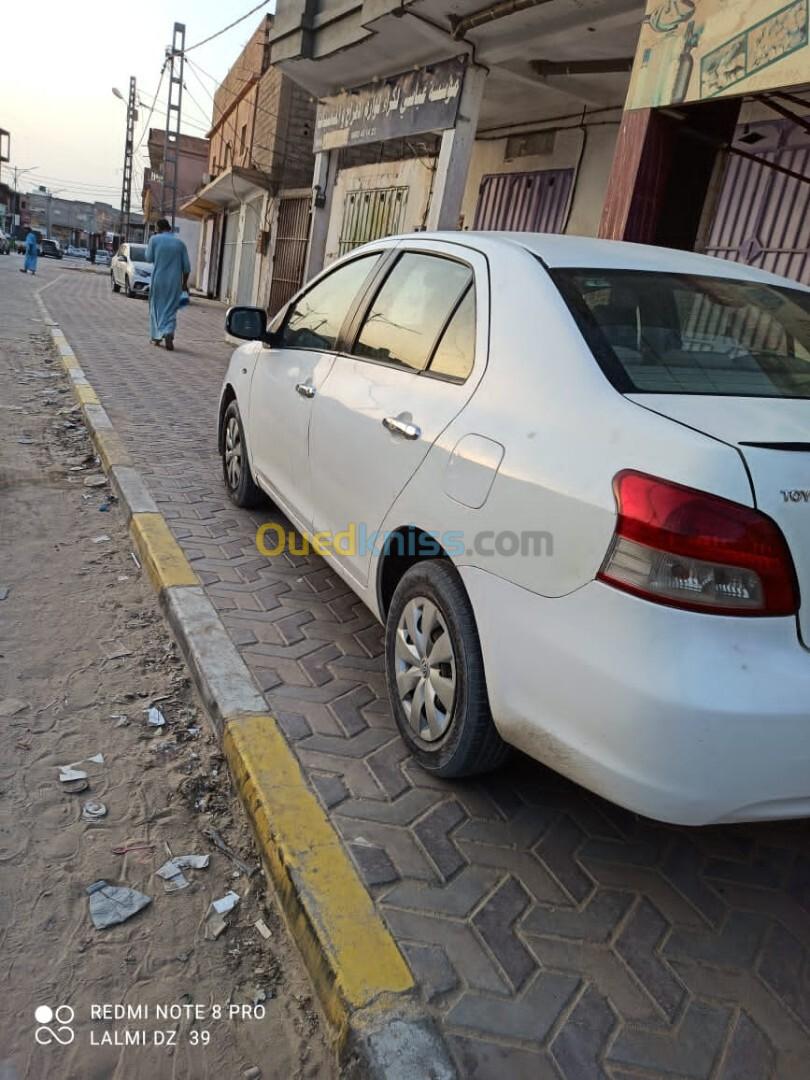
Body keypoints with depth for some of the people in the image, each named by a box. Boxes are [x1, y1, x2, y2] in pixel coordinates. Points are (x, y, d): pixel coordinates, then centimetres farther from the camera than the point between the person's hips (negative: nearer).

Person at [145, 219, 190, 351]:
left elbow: (149, 258, 6)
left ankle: (156, 337, 14)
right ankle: (168, 333, -17)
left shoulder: (155, 239, -2)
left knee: (157, 307, 12)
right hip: (175, 282, 1)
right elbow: (186, 266, 2)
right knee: (171, 309, 5)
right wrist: (184, 283, 11)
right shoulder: (180, 242, 4)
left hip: (158, 280, -1)